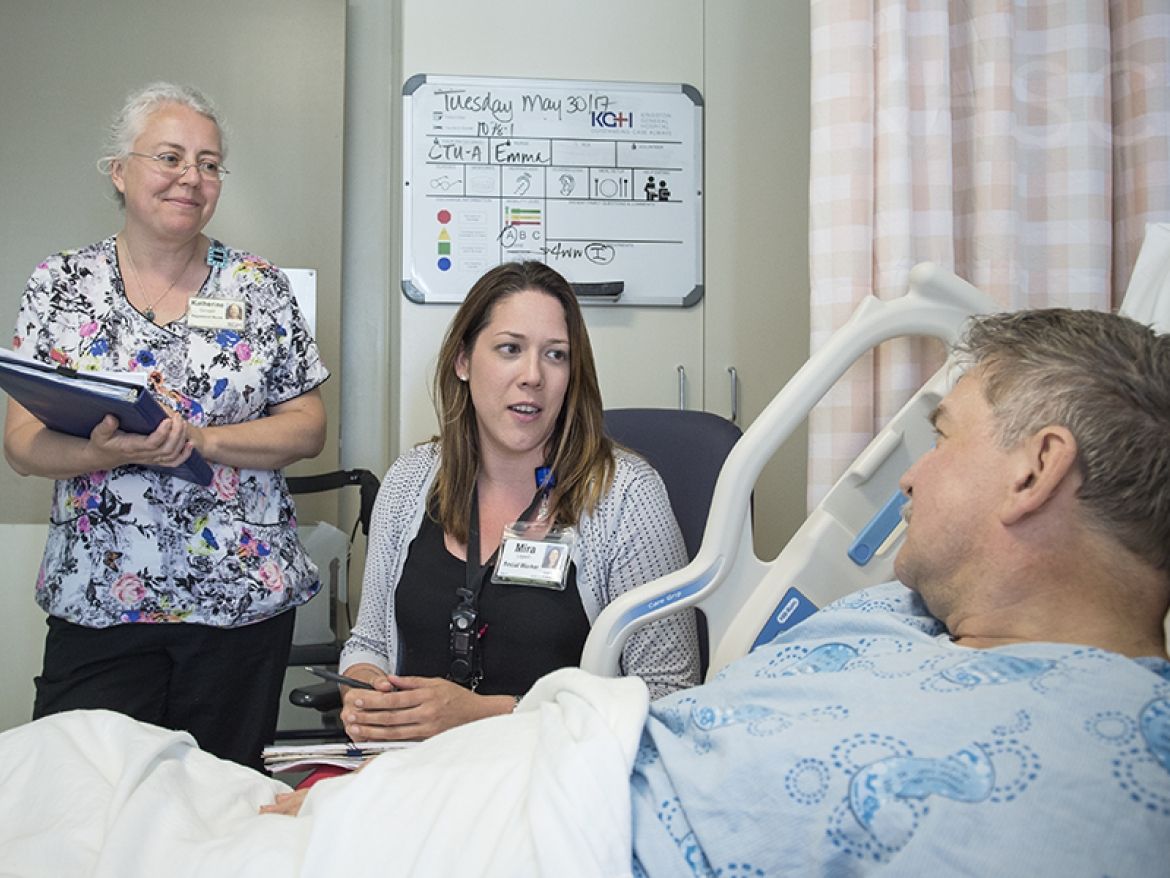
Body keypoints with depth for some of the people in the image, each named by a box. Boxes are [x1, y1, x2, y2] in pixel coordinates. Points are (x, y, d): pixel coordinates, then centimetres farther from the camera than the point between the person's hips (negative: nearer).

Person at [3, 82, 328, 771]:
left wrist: (201, 440, -16)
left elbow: (308, 428, 0)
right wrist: (110, 451, -21)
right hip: (96, 602, 1)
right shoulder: (60, 285, 4)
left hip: (244, 599, 0)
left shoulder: (260, 287, 3)